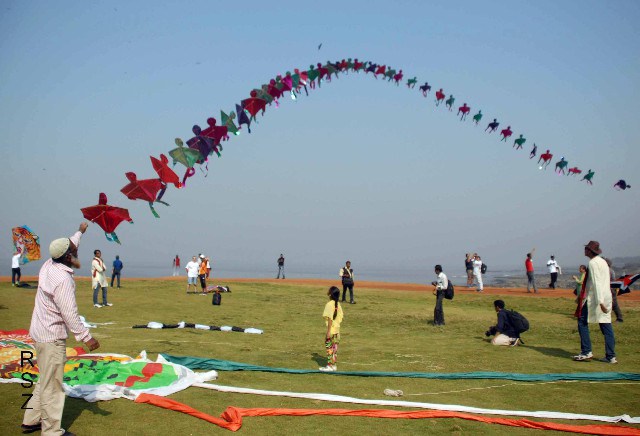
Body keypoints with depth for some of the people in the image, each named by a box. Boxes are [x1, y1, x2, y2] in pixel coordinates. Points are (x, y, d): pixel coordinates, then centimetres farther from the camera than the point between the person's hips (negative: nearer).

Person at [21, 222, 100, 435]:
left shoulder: (49, 265, 2)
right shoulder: (63, 279, -24)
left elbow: (69, 247, 24)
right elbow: (70, 314, -24)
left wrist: (80, 232, 39)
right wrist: (86, 337, -20)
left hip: (42, 332, 10)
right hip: (52, 336, -10)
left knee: (47, 380, 21)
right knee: (52, 384, -2)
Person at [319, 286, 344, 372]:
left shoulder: (329, 304, -16)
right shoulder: (338, 304, 8)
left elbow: (330, 318, -19)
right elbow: (341, 317, 10)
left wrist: (328, 331, -18)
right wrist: (337, 325, 18)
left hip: (331, 330, -8)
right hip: (337, 329, 8)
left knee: (329, 347, 0)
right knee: (334, 348, 13)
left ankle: (330, 366, 2)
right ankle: (334, 365, 19)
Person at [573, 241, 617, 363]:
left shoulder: (593, 263, -11)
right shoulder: (603, 262, 16)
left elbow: (596, 283, -20)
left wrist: (600, 301, -25)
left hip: (594, 298, -8)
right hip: (607, 297, 8)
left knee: (582, 322, 2)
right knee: (606, 325, 6)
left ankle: (586, 352, -1)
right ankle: (611, 356, 5)